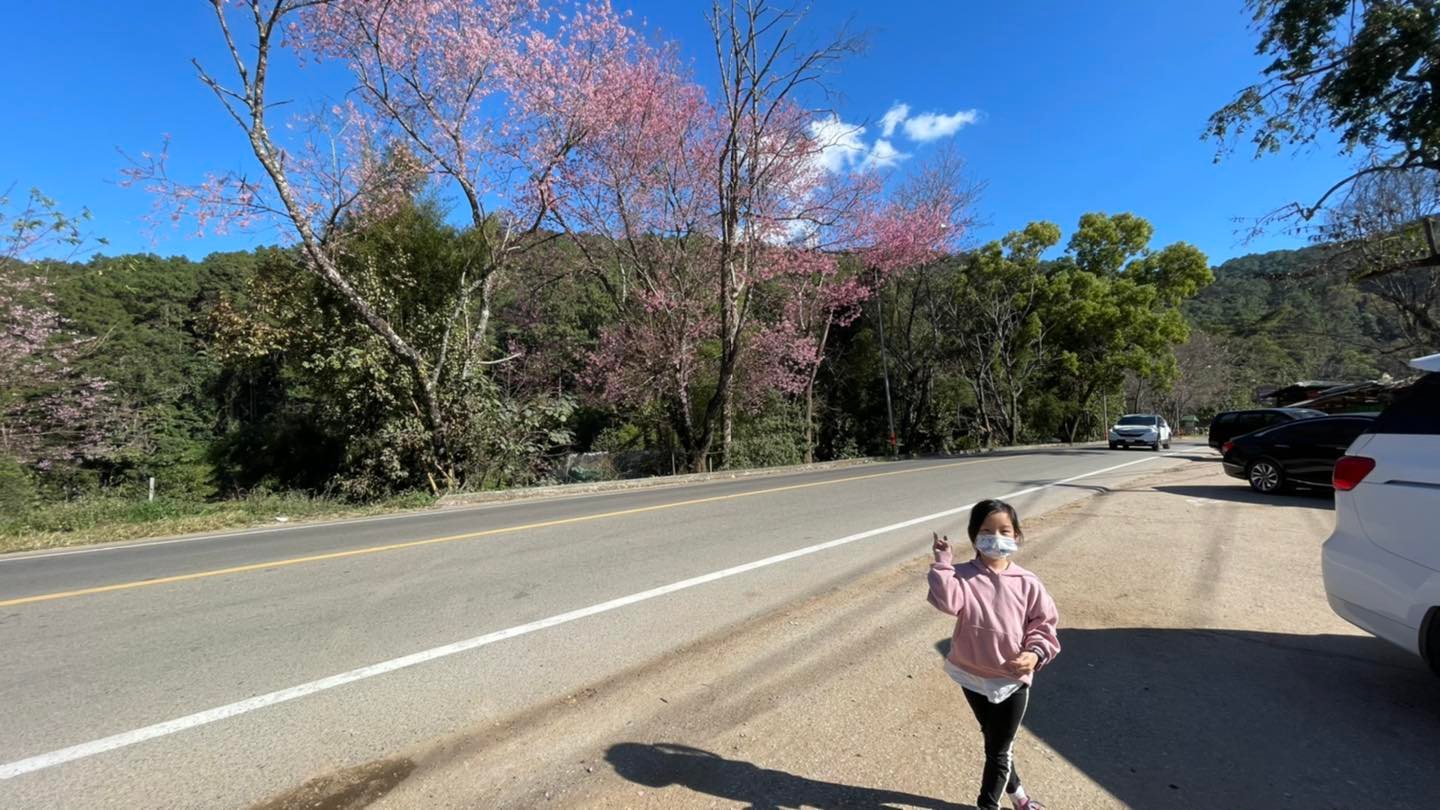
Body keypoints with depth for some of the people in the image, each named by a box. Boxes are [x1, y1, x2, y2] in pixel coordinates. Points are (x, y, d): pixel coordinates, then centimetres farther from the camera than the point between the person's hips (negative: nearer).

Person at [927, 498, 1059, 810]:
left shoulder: (1026, 583, -10)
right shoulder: (963, 575, -14)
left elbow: (1044, 624, -2)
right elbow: (947, 601, -32)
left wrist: (1035, 654, -17)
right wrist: (943, 564, -29)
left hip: (1013, 679, -1)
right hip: (973, 675, 1)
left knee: (999, 750, 11)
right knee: (995, 743, 23)